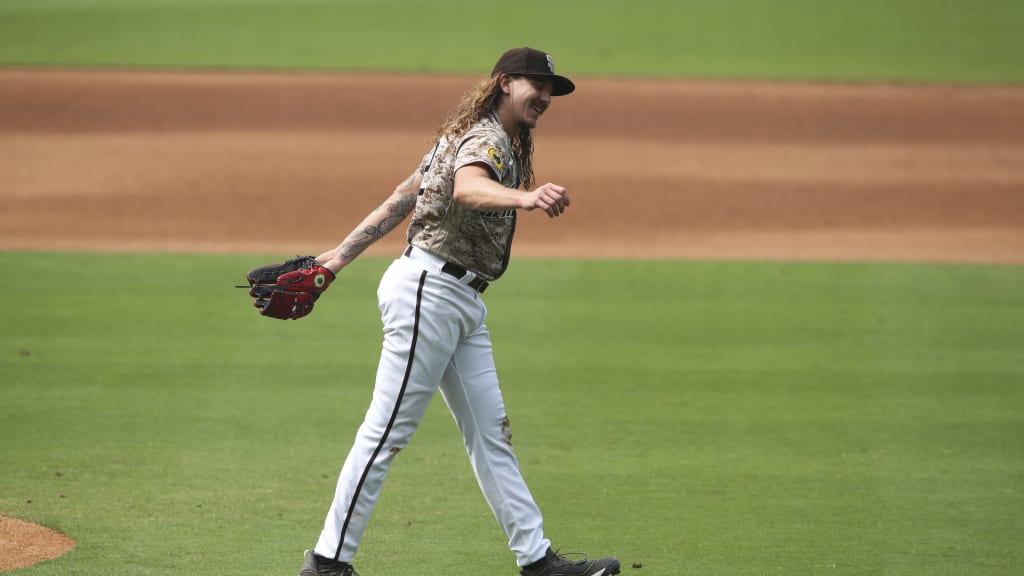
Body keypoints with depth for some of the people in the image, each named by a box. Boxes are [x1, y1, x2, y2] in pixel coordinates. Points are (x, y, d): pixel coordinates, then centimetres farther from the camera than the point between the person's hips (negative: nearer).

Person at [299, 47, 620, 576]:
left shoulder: (466, 137, 19)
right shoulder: (487, 137, -13)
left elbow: (402, 198, 17)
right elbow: (466, 189, -36)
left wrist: (344, 254, 14)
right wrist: (525, 198, -55)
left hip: (461, 304, 11)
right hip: (428, 292, -11)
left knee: (490, 433, 9)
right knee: (388, 429, -8)